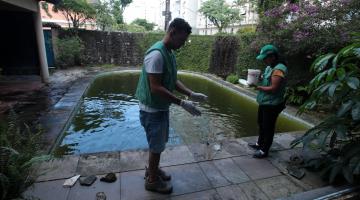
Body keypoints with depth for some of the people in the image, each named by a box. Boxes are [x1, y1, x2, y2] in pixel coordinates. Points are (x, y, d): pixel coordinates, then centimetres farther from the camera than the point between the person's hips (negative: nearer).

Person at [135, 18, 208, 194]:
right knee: (156, 145, 7)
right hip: (152, 109, -9)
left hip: (161, 107, 9)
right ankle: (152, 180, 28)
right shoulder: (156, 54, -24)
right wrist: (182, 103, -27)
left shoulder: (170, 53, 7)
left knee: (159, 143, 22)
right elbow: (156, 88, -28)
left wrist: (191, 94, 0)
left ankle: (152, 169, 43)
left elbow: (173, 81, 11)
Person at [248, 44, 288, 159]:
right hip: (264, 102, 10)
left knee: (268, 127, 4)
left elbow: (274, 88, -27)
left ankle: (264, 151, 19)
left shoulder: (279, 70, -22)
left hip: (272, 105, -10)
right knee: (261, 124, 23)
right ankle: (260, 144, 42)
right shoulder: (269, 67, 7)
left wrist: (259, 87, -17)